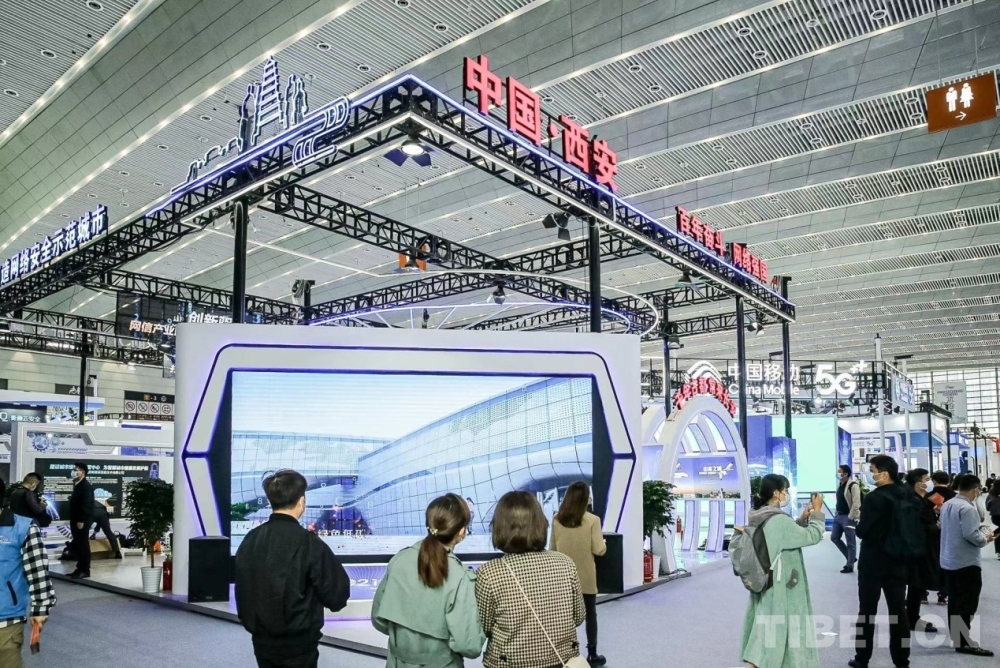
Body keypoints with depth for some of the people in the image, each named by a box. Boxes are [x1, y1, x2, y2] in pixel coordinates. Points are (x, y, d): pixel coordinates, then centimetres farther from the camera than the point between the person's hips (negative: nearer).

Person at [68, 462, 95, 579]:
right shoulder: (77, 485, 15)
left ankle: (85, 570, -1)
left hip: (82, 521, -9)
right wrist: (73, 520, 15)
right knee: (77, 545, 11)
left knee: (83, 545, -5)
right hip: (76, 520, 9)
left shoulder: (86, 486, -14)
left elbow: (86, 504, -20)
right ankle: (80, 568, 18)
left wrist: (81, 520, -22)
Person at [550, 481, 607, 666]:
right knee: (590, 615, 13)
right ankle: (592, 654, 22)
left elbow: (552, 548, 4)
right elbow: (598, 550, -12)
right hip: (585, 576, -2)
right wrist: (604, 543, 9)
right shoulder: (592, 520, -14)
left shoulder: (557, 520, -5)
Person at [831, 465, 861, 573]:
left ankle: (850, 566, 9)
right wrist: (837, 513, 15)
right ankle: (851, 558, 25)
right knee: (834, 537, 12)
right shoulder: (840, 485, 12)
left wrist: (851, 517, -19)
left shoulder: (853, 485, -16)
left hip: (848, 517, -9)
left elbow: (856, 504, -20)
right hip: (839, 516, 9)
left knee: (850, 543, 1)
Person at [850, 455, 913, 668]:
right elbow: (917, 527, 10)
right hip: (899, 560, 6)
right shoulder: (907, 496, 2)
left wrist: (859, 525, 0)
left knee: (867, 610, 4)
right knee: (898, 609, 12)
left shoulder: (874, 498, -19)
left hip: (873, 562, -6)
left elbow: (862, 531, -20)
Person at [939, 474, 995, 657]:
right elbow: (971, 535, -25)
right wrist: (985, 538, -4)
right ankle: (963, 642, -2)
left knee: (954, 601, 14)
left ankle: (956, 637, 21)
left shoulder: (946, 505, 9)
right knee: (967, 604, -3)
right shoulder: (967, 508, -20)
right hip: (966, 563, -8)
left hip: (948, 561, 9)